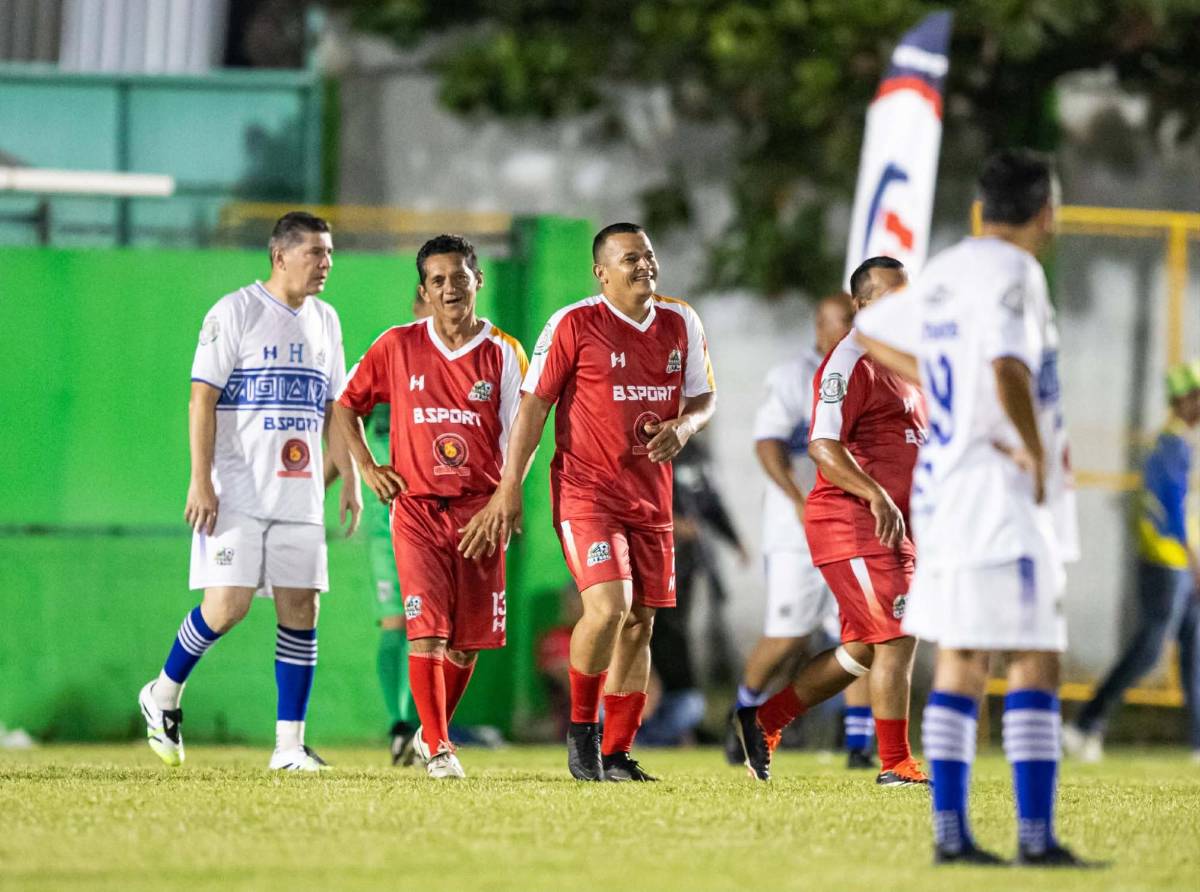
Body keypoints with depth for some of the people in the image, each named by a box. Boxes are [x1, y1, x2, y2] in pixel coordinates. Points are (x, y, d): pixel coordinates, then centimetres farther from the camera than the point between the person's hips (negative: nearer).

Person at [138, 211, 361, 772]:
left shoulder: (325, 321, 13)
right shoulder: (235, 312, -6)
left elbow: (335, 409, 20)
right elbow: (202, 398, -10)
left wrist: (349, 479, 12)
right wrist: (200, 481, -16)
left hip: (299, 495, 6)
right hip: (236, 493, -6)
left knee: (301, 607, 0)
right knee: (228, 603, -13)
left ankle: (289, 744, 3)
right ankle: (163, 695, 12)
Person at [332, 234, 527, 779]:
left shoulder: (504, 355, 2)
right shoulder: (397, 347, 3)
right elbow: (345, 405, 15)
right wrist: (367, 468, 4)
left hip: (480, 509, 1)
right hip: (416, 507, -1)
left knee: (467, 641, 6)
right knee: (427, 629, -14)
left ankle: (432, 733, 28)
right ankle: (438, 749, -10)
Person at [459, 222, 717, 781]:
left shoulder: (681, 324, 7)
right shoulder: (574, 325, -8)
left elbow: (704, 399, 16)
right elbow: (534, 404, -4)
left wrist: (682, 427, -9)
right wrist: (509, 489, -6)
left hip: (650, 498, 6)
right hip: (585, 490, -6)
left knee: (640, 621, 6)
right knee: (608, 606, -21)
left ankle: (616, 754, 15)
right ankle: (582, 729, -2)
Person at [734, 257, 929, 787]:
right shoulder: (850, 362, -12)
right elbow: (823, 447, -21)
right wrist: (877, 497, -30)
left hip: (891, 526, 10)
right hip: (852, 523, -10)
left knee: (863, 649, 13)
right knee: (897, 638, -11)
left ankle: (766, 718, 24)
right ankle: (895, 764, -5)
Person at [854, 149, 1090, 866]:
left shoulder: (945, 273, 13)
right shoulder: (1011, 273, -13)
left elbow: (870, 332, 28)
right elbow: (1009, 370, -29)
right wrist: (1040, 458, -17)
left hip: (942, 485, 9)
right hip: (1002, 492, -8)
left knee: (960, 664, 9)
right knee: (1036, 664, -5)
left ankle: (951, 833, 8)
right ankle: (1037, 835, -8)